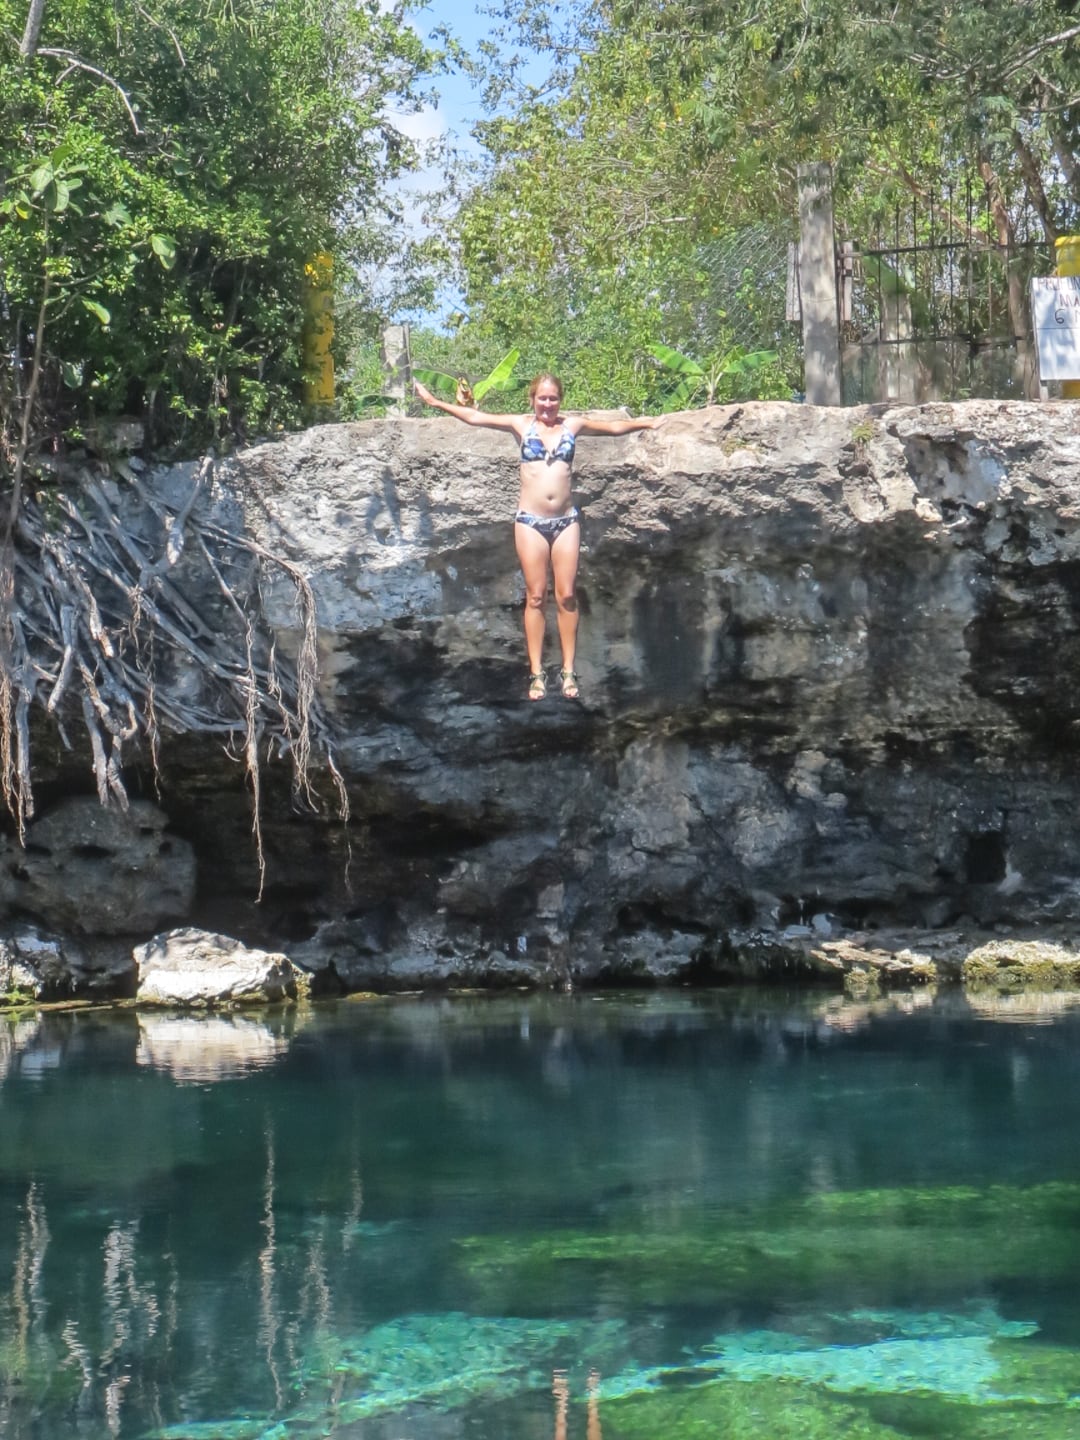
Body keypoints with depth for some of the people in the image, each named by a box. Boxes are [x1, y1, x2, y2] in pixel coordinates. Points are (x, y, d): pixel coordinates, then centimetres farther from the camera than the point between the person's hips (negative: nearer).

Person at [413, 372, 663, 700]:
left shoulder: (573, 424, 7)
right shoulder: (521, 425, 4)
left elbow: (615, 426, 18)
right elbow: (475, 417, 3)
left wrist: (646, 422, 23)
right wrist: (435, 402, 2)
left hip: (565, 520, 1)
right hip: (530, 521, -1)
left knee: (566, 596, 1)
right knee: (535, 597, 2)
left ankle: (568, 671, 6)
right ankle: (537, 674, 5)